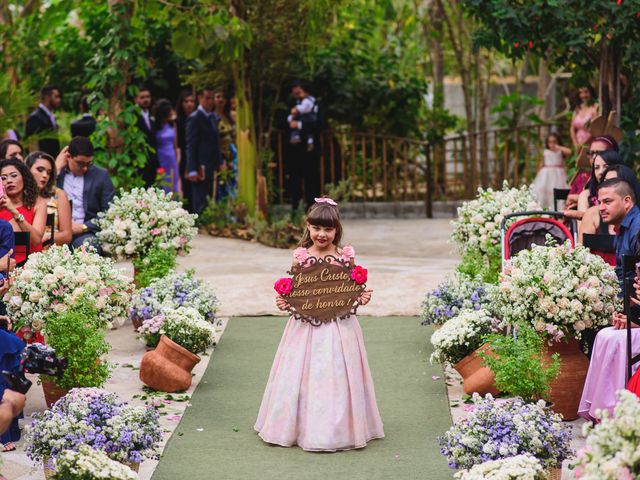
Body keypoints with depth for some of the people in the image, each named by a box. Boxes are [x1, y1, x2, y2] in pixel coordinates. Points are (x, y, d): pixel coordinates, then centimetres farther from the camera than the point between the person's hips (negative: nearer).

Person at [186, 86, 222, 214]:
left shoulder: (213, 117, 16)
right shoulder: (195, 118, -8)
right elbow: (191, 146, -11)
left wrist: (219, 163, 12)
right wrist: (192, 171, -16)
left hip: (212, 169, 7)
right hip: (201, 170, -7)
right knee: (200, 206, -5)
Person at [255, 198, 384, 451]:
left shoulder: (346, 256, -1)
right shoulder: (300, 256, -1)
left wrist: (362, 298, -13)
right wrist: (284, 303, -14)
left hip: (339, 325, 0)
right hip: (306, 324, 0)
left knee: (337, 377, 3)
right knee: (305, 376, 5)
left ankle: (338, 428, 15)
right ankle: (302, 426, 17)